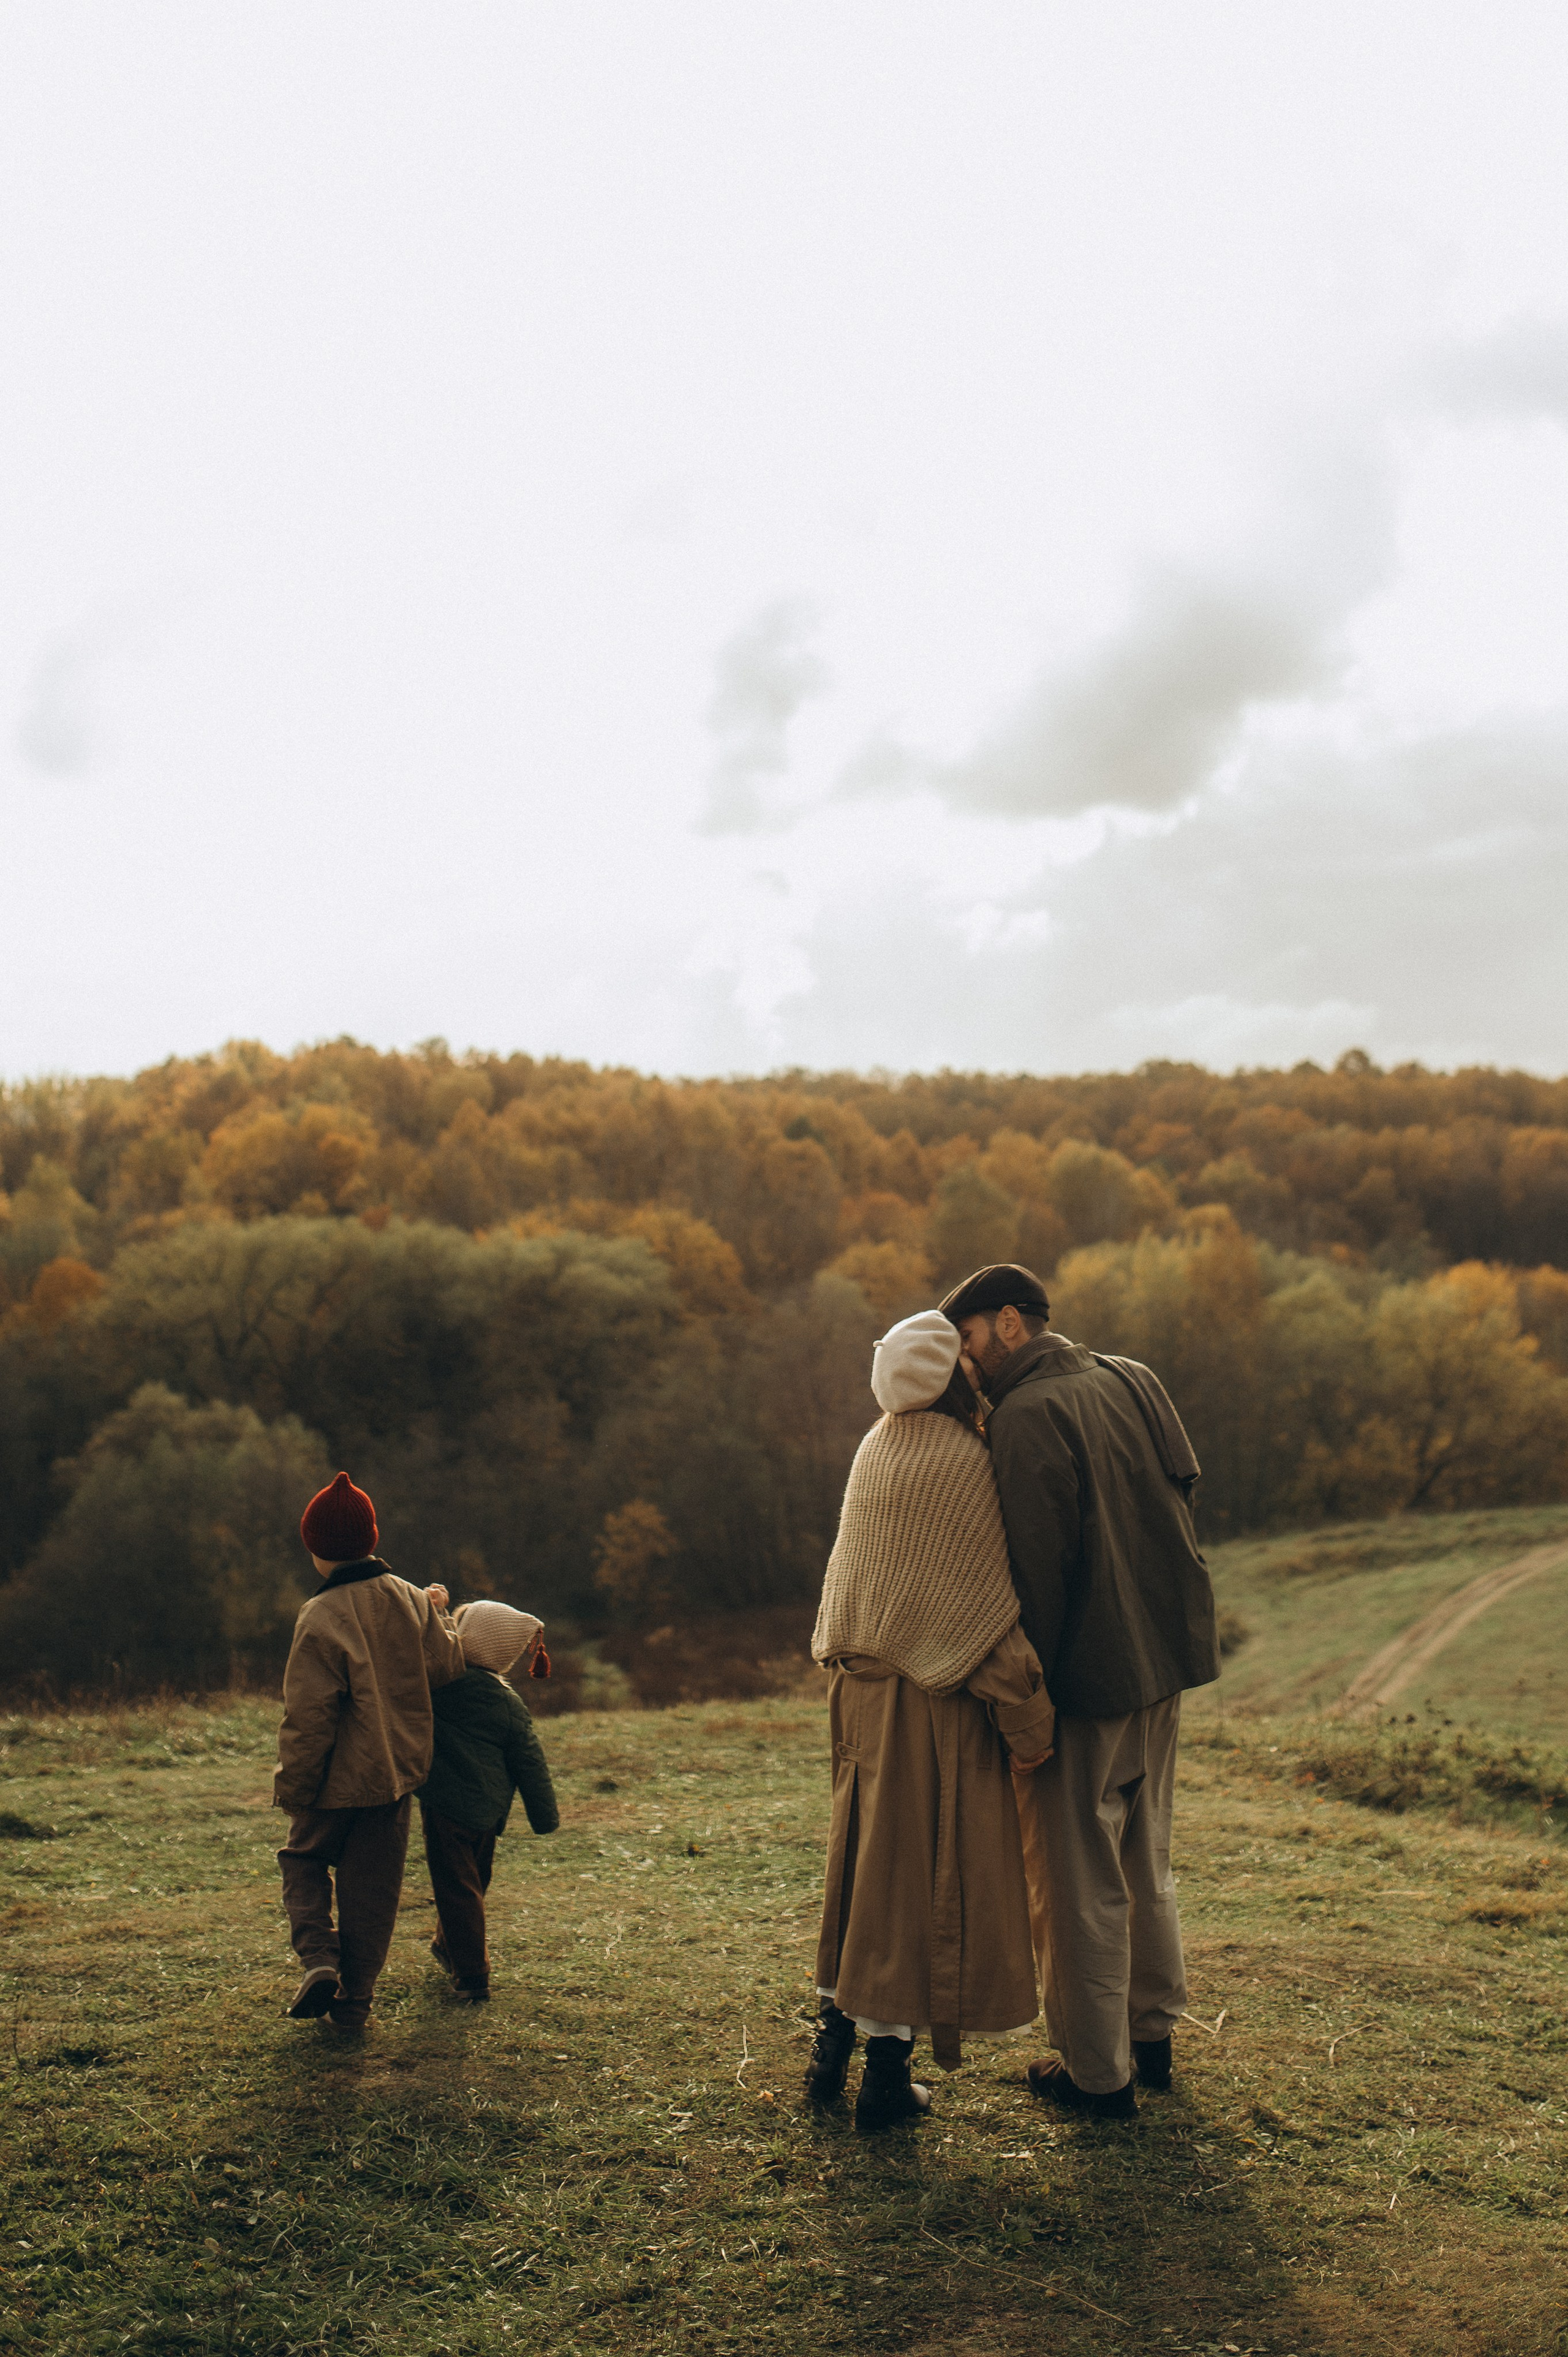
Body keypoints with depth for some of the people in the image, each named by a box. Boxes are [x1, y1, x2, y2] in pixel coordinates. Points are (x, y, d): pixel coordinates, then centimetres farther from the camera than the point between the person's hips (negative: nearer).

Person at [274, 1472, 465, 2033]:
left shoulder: (322, 1619, -19)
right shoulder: (411, 1600, -4)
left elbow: (308, 1716, -17)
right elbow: (445, 1665, 3)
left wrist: (292, 1787, -8)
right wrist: (439, 1616, 19)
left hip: (339, 1777, -4)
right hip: (397, 1773, 4)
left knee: (304, 1858, 20)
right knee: (373, 1886, 13)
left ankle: (318, 1957, 0)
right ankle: (354, 2003, 17)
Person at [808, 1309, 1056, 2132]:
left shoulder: (876, 1448, 7)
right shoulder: (962, 1459, -16)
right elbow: (984, 1601, -17)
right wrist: (1027, 1714, -13)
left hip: (864, 1686, 7)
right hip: (935, 1698, -7)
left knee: (864, 1860, 17)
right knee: (920, 1873, 2)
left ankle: (833, 2048, 26)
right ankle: (887, 2076, 10)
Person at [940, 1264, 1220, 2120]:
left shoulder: (1028, 1415, -17)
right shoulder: (1133, 1382, 8)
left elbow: (1037, 1567, -20)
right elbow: (1181, 1490, 9)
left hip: (1086, 1674, -9)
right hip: (1165, 1661, 9)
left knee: (1080, 1879, 5)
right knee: (1145, 1859, 23)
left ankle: (1098, 2073, 16)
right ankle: (1153, 2032, 35)